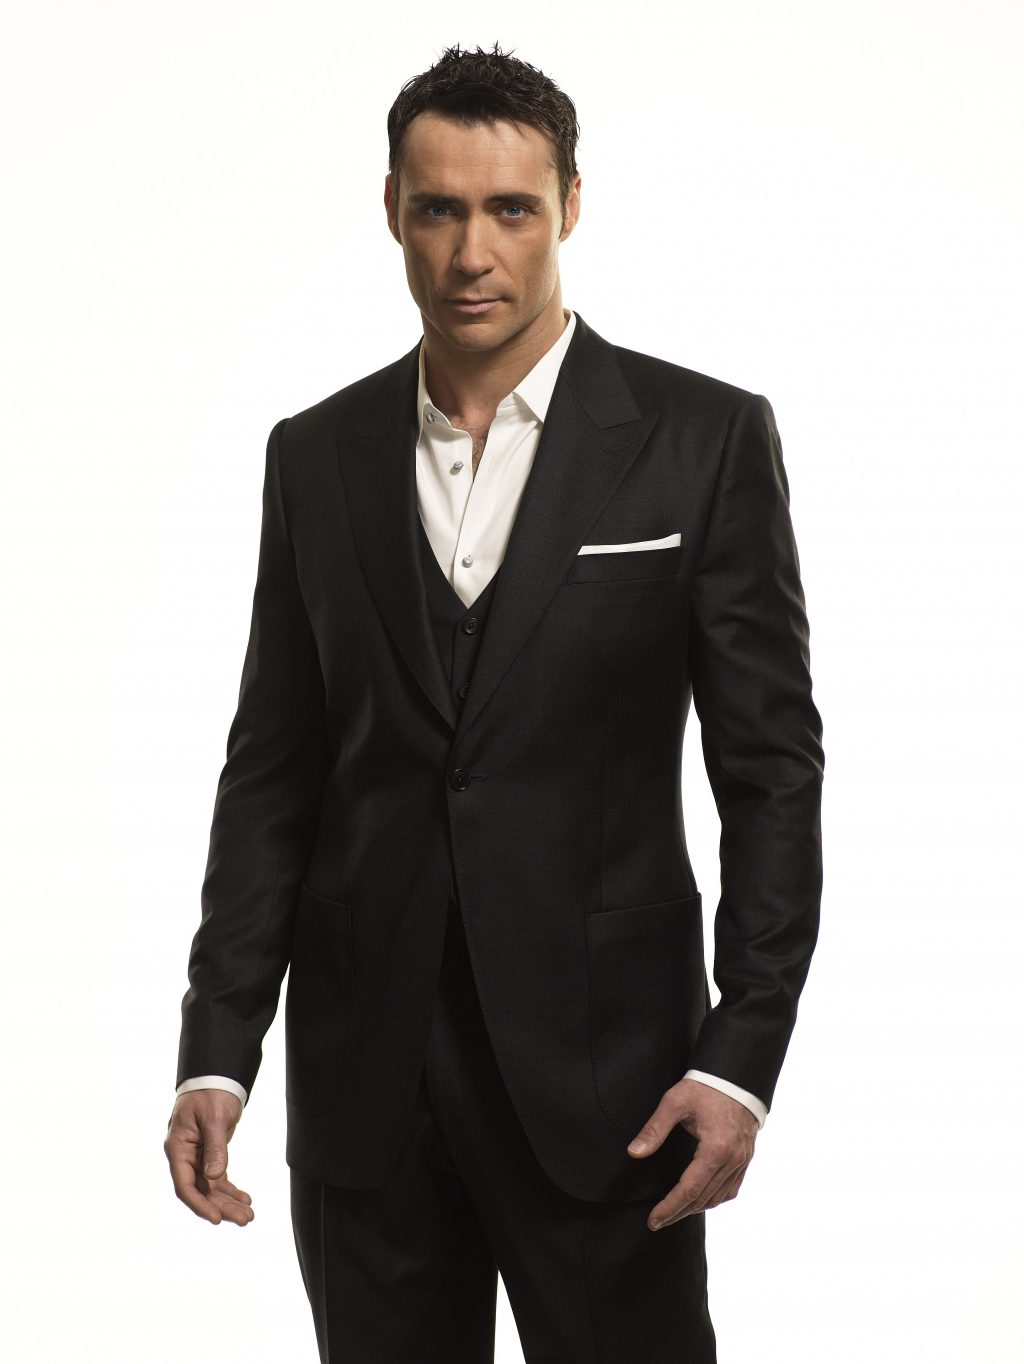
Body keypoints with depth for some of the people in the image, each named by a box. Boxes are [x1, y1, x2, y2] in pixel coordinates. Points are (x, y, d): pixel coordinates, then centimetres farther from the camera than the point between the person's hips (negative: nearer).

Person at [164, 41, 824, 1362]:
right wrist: (218, 1051, 1)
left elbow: (771, 764, -3)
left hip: (600, 1065, -2)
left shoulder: (704, 438, -2)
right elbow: (272, 770, 8)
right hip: (363, 1076, 3)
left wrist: (741, 1056, -10)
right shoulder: (315, 456, 7)